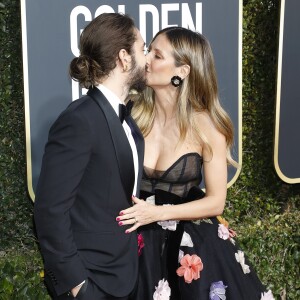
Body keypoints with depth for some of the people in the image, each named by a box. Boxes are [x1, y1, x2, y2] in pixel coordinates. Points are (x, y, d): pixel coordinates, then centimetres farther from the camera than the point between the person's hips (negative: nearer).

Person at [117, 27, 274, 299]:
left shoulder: (206, 126, -14)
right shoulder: (134, 114, -7)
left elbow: (216, 202, -10)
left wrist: (157, 213, -20)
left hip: (191, 243, -2)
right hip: (140, 241, 2)